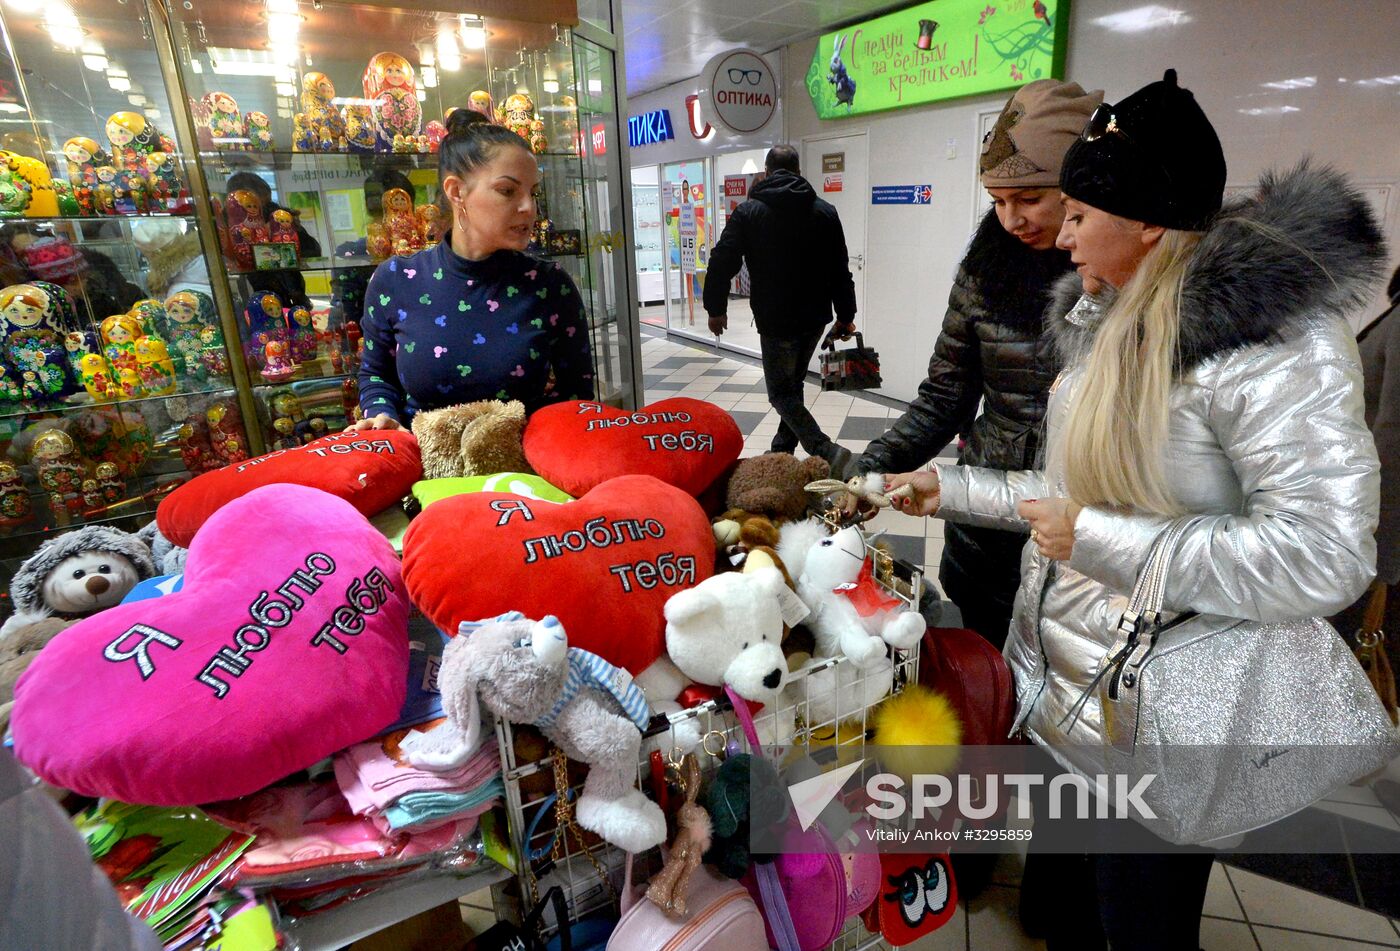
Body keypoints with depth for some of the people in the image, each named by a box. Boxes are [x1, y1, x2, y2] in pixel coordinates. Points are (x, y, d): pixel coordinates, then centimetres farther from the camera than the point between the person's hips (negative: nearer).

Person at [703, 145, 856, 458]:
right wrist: (846, 316, 12)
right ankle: (782, 450, 29)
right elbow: (840, 269, 5)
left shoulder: (748, 212, -4)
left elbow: (722, 263, -7)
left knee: (781, 392, 4)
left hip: (775, 321, -4)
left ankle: (828, 456, -9)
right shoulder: (825, 211, 5)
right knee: (793, 383, 21)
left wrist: (715, 308, 4)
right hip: (816, 318, 5)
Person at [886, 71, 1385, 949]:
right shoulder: (1111, 323, 5)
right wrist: (950, 489, 12)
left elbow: (1323, 557, -28)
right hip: (1057, 684, 8)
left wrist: (1095, 540, -24)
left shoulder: (1270, 325, -21)